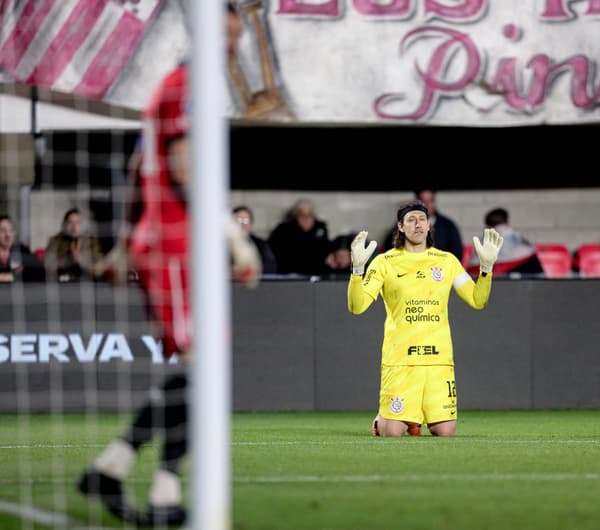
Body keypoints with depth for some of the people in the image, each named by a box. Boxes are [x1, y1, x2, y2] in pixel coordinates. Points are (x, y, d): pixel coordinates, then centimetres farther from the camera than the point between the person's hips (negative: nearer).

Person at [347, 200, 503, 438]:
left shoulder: (447, 261, 10)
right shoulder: (384, 262, 1)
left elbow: (477, 300, 8)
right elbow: (356, 306, -6)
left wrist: (487, 266, -6)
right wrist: (358, 268, -21)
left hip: (438, 358, 3)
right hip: (399, 359, -3)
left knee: (445, 431, -5)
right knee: (392, 432, -10)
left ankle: (417, 417, 29)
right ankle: (382, 417, 27)